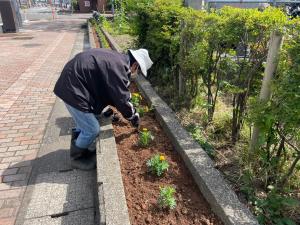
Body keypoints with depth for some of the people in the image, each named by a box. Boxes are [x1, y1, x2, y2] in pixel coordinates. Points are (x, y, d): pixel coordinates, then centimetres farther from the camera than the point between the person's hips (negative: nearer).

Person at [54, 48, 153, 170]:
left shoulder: (117, 59, 11)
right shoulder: (119, 67, -21)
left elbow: (118, 92, 22)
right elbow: (122, 99, -16)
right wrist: (134, 116, 2)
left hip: (72, 82, 10)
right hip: (73, 89, -10)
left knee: (85, 123, 24)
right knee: (92, 129, 0)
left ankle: (79, 148, 42)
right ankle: (77, 157, 21)